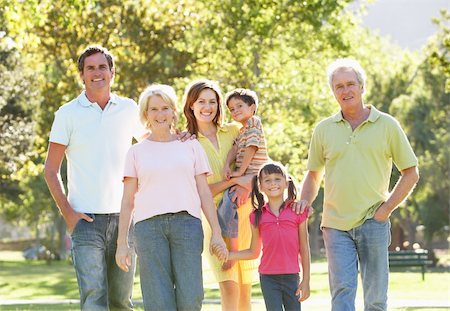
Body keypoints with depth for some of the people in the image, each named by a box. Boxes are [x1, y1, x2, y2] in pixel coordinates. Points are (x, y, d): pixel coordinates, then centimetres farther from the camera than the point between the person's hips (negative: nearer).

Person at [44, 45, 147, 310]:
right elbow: (51, 169, 4)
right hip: (86, 219, -3)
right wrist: (67, 212, -6)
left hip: (123, 217, 3)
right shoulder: (68, 114, 1)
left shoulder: (129, 109, 8)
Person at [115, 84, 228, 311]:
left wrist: (216, 233, 4)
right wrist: (122, 243, 4)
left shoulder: (191, 146, 15)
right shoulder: (137, 152, 13)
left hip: (186, 222, 0)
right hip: (149, 224, 0)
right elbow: (128, 201, 11)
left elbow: (204, 193, 12)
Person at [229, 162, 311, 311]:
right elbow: (254, 252, 12)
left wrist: (306, 280, 1)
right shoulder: (258, 216, 5)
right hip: (268, 278, 0)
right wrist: (228, 255, -1)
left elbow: (304, 249, 3)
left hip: (291, 277, 0)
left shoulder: (297, 211, 1)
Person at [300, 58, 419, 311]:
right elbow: (313, 174, 21)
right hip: (336, 224, 1)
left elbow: (411, 173, 7)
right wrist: (305, 201, 2)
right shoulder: (324, 129, 9)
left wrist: (387, 208, -3)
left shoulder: (387, 125, 3)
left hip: (373, 222, -1)